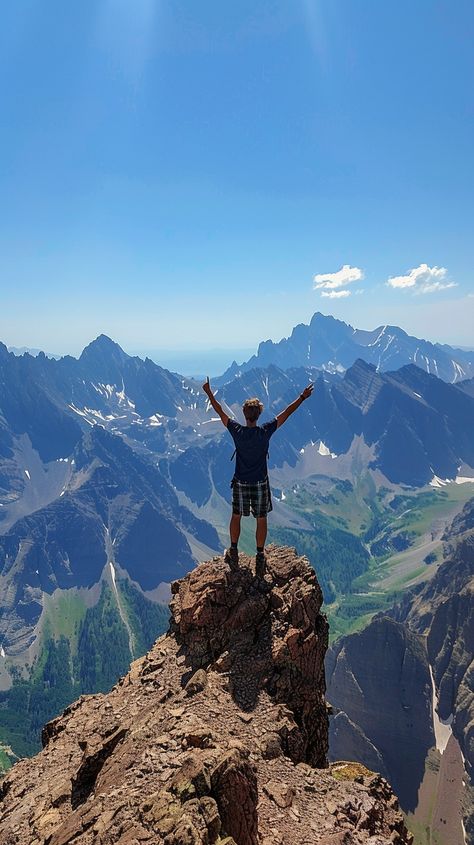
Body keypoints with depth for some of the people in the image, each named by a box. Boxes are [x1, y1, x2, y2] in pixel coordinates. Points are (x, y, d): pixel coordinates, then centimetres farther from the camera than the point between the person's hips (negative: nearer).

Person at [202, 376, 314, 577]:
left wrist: (209, 392, 6)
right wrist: (302, 397, -1)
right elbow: (286, 413, -10)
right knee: (261, 520, 12)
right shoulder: (265, 432, -18)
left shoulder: (237, 431, -16)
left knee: (236, 517, 18)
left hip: (240, 483, 1)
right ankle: (260, 558, 21)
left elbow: (220, 411, -5)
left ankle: (233, 553, 32)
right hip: (260, 483, -1)